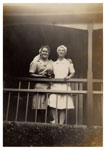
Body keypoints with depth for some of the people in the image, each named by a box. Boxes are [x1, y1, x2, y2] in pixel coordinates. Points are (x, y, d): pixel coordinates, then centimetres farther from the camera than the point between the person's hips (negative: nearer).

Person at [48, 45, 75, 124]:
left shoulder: (68, 62, 9)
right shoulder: (54, 64, 16)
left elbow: (72, 72, 8)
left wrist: (68, 77, -9)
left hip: (64, 86, -2)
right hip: (55, 85, 2)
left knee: (63, 107, -4)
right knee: (53, 104, -12)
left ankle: (61, 123, 3)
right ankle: (56, 121, 1)